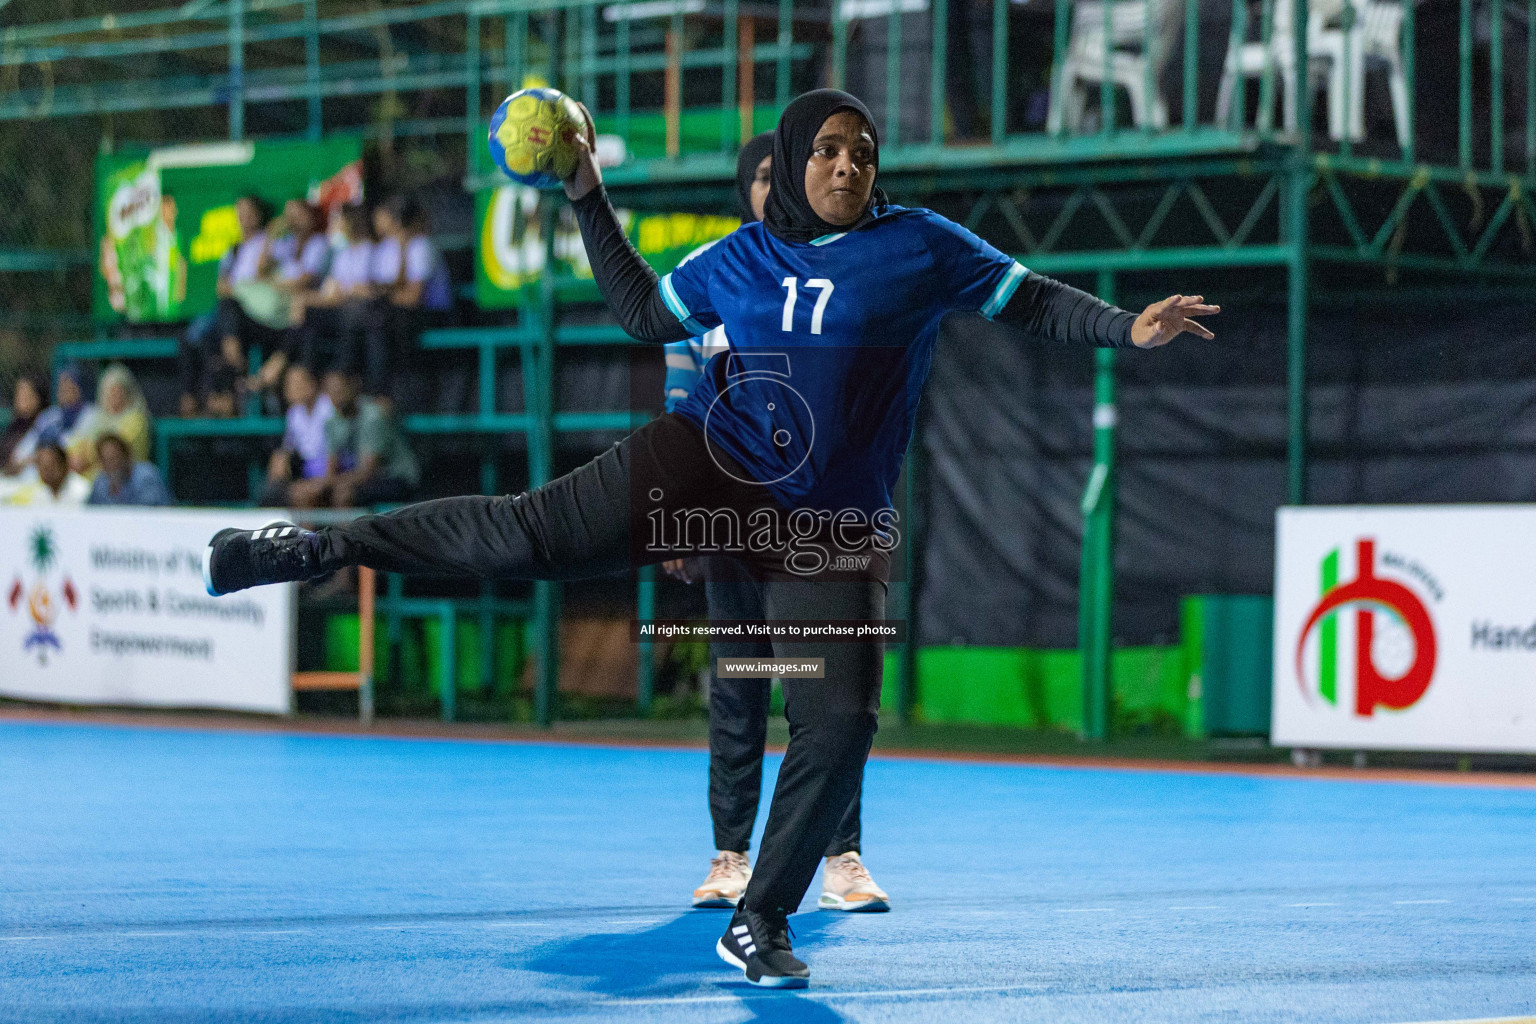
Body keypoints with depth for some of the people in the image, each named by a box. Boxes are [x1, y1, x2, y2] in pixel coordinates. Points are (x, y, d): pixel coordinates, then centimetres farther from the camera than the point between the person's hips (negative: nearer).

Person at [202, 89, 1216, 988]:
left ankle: (760, 925, 5)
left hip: (832, 526, -1)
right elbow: (646, 313, 23)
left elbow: (1031, 299, 3)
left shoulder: (922, 246, 1)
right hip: (708, 466, 1)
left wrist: (1130, 327, -11)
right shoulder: (740, 259, 9)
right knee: (532, 532, -13)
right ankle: (316, 548, -6)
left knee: (839, 725, -8)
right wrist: (590, 202, 18)